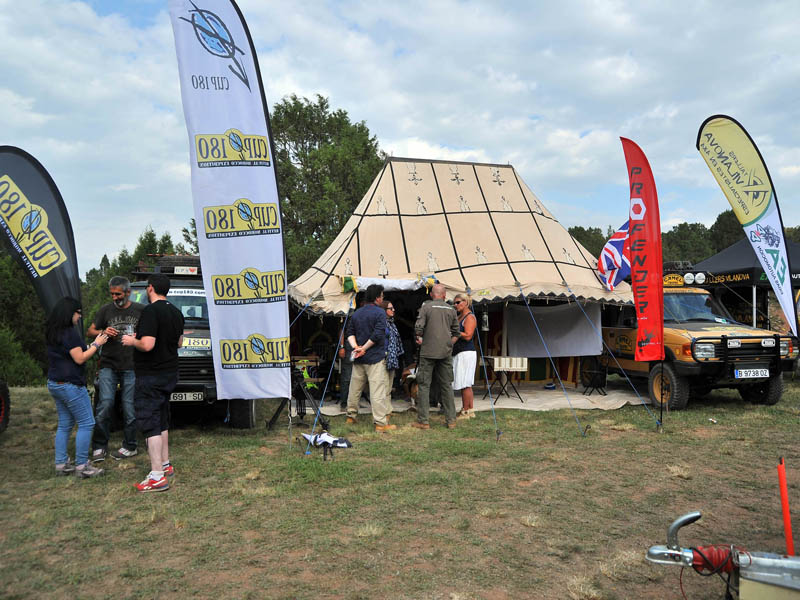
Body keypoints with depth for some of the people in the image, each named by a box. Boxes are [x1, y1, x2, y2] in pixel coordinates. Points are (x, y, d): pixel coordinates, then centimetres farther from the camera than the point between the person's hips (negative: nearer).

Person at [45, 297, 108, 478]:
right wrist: (97, 344, -7)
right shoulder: (70, 333, -17)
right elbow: (79, 359, -16)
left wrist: (92, 346, 14)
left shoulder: (53, 333, 11)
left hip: (54, 384, 10)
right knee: (86, 424, -3)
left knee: (64, 424, 15)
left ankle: (61, 464, 18)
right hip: (70, 385, -10)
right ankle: (82, 466, 0)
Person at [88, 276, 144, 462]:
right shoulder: (106, 310, 7)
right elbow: (91, 331, 13)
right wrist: (103, 332, -8)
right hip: (108, 366, 1)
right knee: (105, 404, -8)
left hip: (131, 368, -1)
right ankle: (99, 446, 4)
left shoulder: (141, 310, 4)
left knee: (129, 408, 2)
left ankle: (130, 446, 14)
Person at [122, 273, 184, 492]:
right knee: (162, 421, 20)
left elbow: (147, 345, -26)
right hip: (169, 373, 9)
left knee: (150, 424, -5)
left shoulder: (150, 311, -19)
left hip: (150, 376, -9)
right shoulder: (176, 312, 9)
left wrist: (132, 341, -8)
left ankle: (157, 477, -5)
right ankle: (165, 465, 29)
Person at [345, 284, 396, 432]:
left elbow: (350, 332, 9)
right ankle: (380, 423, -6)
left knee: (355, 388, 17)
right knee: (377, 390, -6)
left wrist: (356, 347, -3)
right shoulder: (380, 312, -9)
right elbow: (378, 334, -18)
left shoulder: (356, 313, 11)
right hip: (375, 359, -6)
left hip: (358, 359, 7)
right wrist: (364, 348, -10)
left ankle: (351, 416, 29)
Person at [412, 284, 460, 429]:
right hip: (446, 352, 4)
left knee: (424, 385, 2)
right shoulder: (451, 309, 9)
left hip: (428, 352, -4)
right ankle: (451, 420, 12)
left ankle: (423, 421, 1)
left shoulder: (426, 306, -4)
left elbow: (418, 326, -11)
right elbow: (456, 332, 14)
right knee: (446, 385, 10)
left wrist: (420, 339, 6)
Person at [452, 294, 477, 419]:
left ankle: (465, 411, -2)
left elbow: (468, 336, -19)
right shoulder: (459, 317, 19)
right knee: (466, 384, 11)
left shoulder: (470, 317, -9)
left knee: (464, 384, -7)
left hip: (466, 353, -10)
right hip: (459, 354, 10)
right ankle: (470, 411, 16)